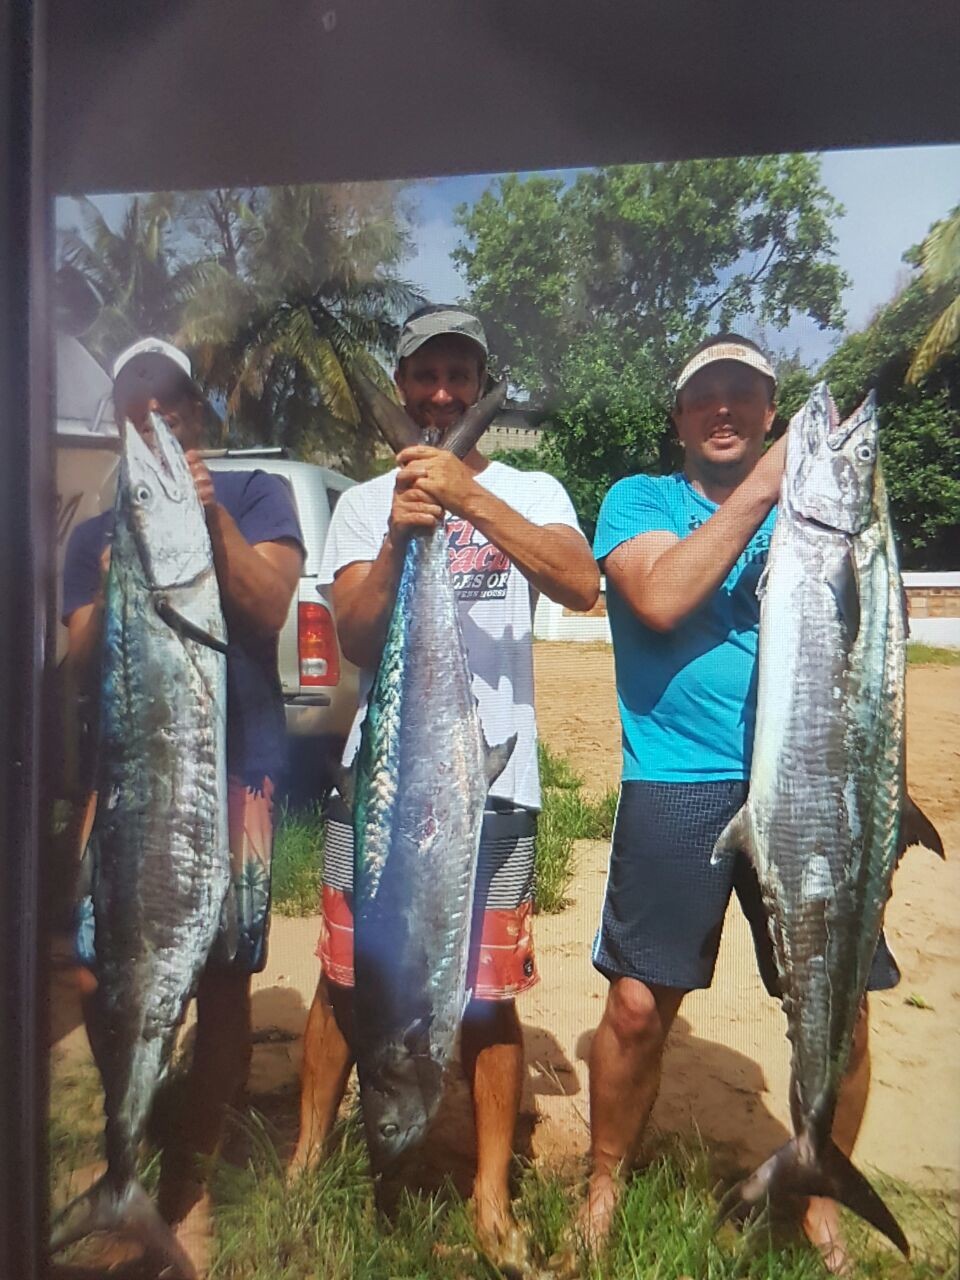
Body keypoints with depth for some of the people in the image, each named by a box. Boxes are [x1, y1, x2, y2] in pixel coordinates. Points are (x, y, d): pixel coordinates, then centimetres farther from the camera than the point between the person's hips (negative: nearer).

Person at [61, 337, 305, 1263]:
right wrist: (113, 589, -10)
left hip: (234, 768, -2)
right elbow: (80, 671, 8)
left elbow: (270, 610, -6)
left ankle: (186, 1174, 23)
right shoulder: (95, 536, 15)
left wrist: (213, 514, -15)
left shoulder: (252, 496, 7)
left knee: (222, 982, 2)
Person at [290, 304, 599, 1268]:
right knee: (344, 977, 12)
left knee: (487, 996, 5)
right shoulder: (366, 502, 10)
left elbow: (581, 585, -14)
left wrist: (472, 497, -24)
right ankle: (308, 1157, 35)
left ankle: (493, 1197, 25)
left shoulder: (529, 491, 6)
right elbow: (355, 638, -2)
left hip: (492, 783, -1)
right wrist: (397, 539, -19)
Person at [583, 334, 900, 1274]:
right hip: (676, 784, -2)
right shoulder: (639, 500, 7)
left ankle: (819, 1196, 32)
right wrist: (760, 487, -13)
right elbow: (660, 599, -14)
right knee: (638, 1004, 2)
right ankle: (606, 1181, 29)